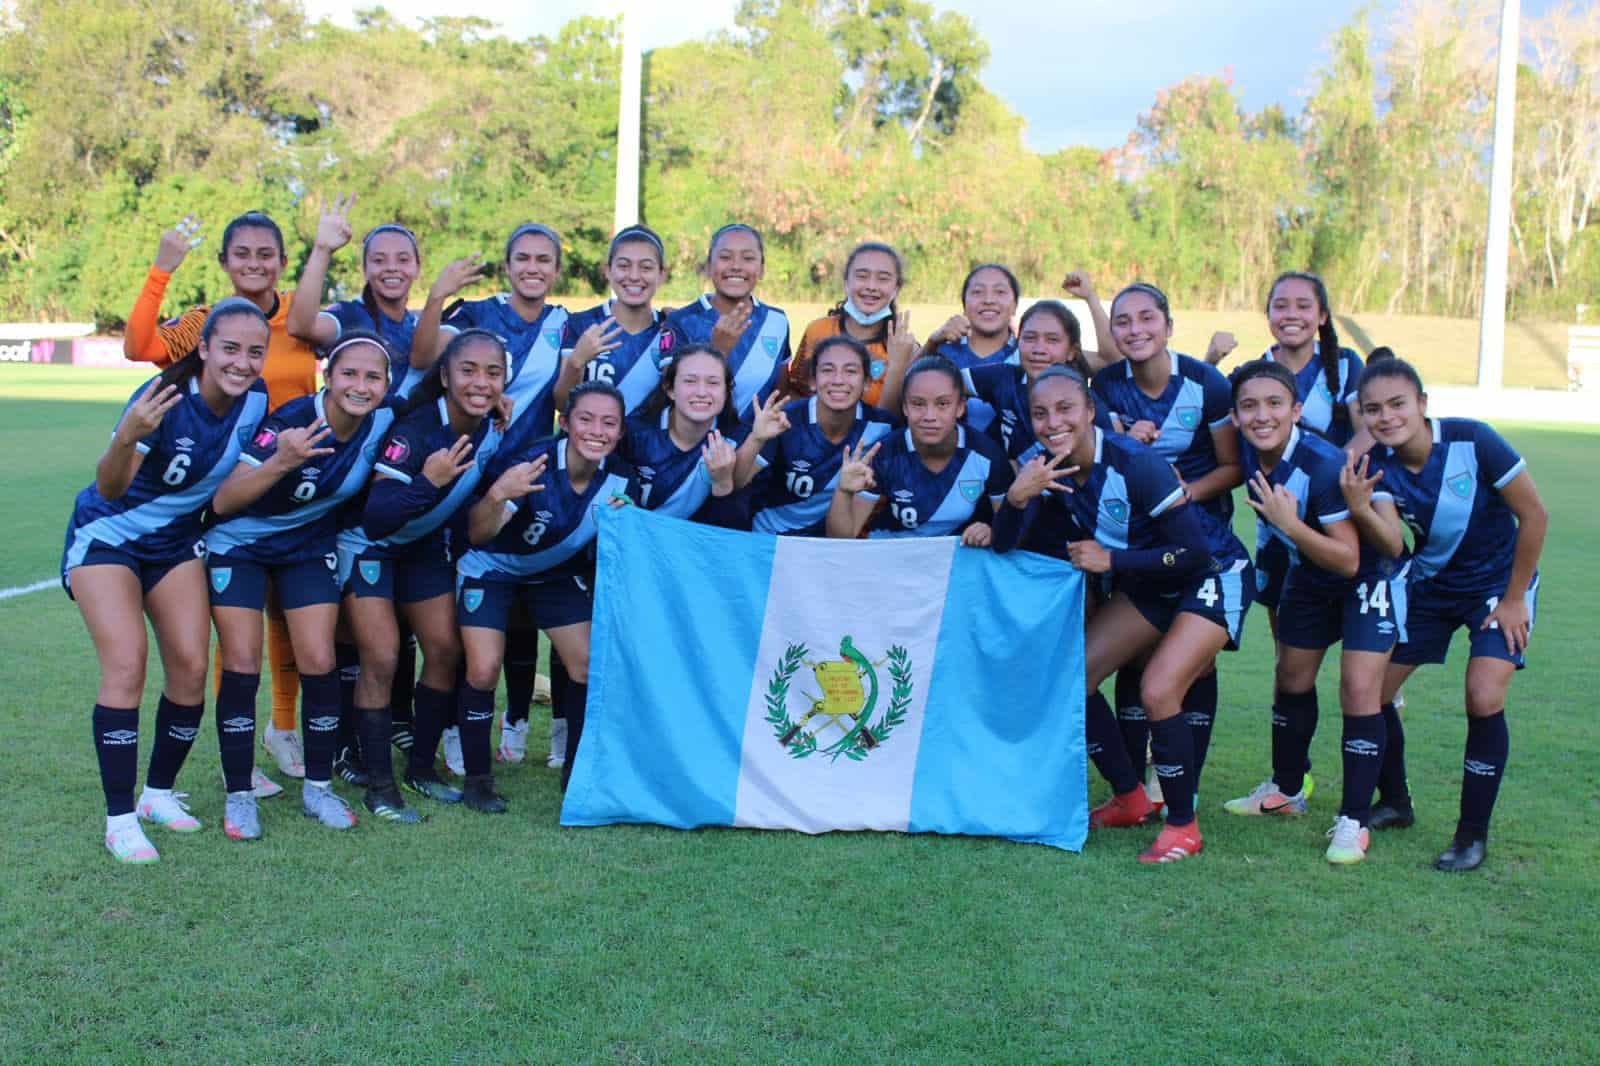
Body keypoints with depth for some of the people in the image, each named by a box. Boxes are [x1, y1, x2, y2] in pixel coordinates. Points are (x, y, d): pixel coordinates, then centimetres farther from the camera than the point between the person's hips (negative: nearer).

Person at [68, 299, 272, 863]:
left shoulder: (256, 400, -12)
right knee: (126, 662, -17)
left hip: (176, 540, 5)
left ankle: (159, 793, 17)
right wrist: (126, 438, -54)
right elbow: (110, 487, -37)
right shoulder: (165, 397, -28)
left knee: (191, 664, -3)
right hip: (107, 536, -5)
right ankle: (119, 820, -9)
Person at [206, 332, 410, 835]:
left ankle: (318, 788, 12)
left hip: (310, 547, 4)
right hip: (239, 544, -3)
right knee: (242, 666, -7)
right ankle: (239, 796, 5)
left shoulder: (384, 422, -17)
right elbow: (223, 501, -32)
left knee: (319, 664, -4)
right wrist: (281, 463, -48)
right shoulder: (291, 422, -30)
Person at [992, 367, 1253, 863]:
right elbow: (1006, 544, -16)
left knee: (1158, 690, -23)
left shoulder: (1135, 463, -30)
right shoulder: (1044, 466, -11)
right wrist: (1016, 496, -35)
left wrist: (1111, 560, -25)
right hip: (1148, 583, 7)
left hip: (1214, 575, -7)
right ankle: (1130, 799, 18)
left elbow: (1194, 553, -26)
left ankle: (1183, 826, -4)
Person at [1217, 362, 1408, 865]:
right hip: (1310, 576, 7)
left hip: (1369, 576, -7)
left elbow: (1348, 560, -32)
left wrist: (1290, 524, -42)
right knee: (1292, 679, 15)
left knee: (1359, 689, -15)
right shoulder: (1247, 452, -18)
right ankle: (1286, 790, 36)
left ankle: (1354, 821, -4)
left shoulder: (1325, 465, -35)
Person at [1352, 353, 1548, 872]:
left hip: (1498, 584, -4)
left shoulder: (1472, 441, -25)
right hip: (1428, 585, 4)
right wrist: (1359, 510, -46)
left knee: (1484, 698, -20)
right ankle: (1396, 804, 24)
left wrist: (1513, 599, -11)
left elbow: (1534, 515, -16)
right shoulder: (1375, 465, -14)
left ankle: (1473, 835, -4)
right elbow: (1391, 544, -26)